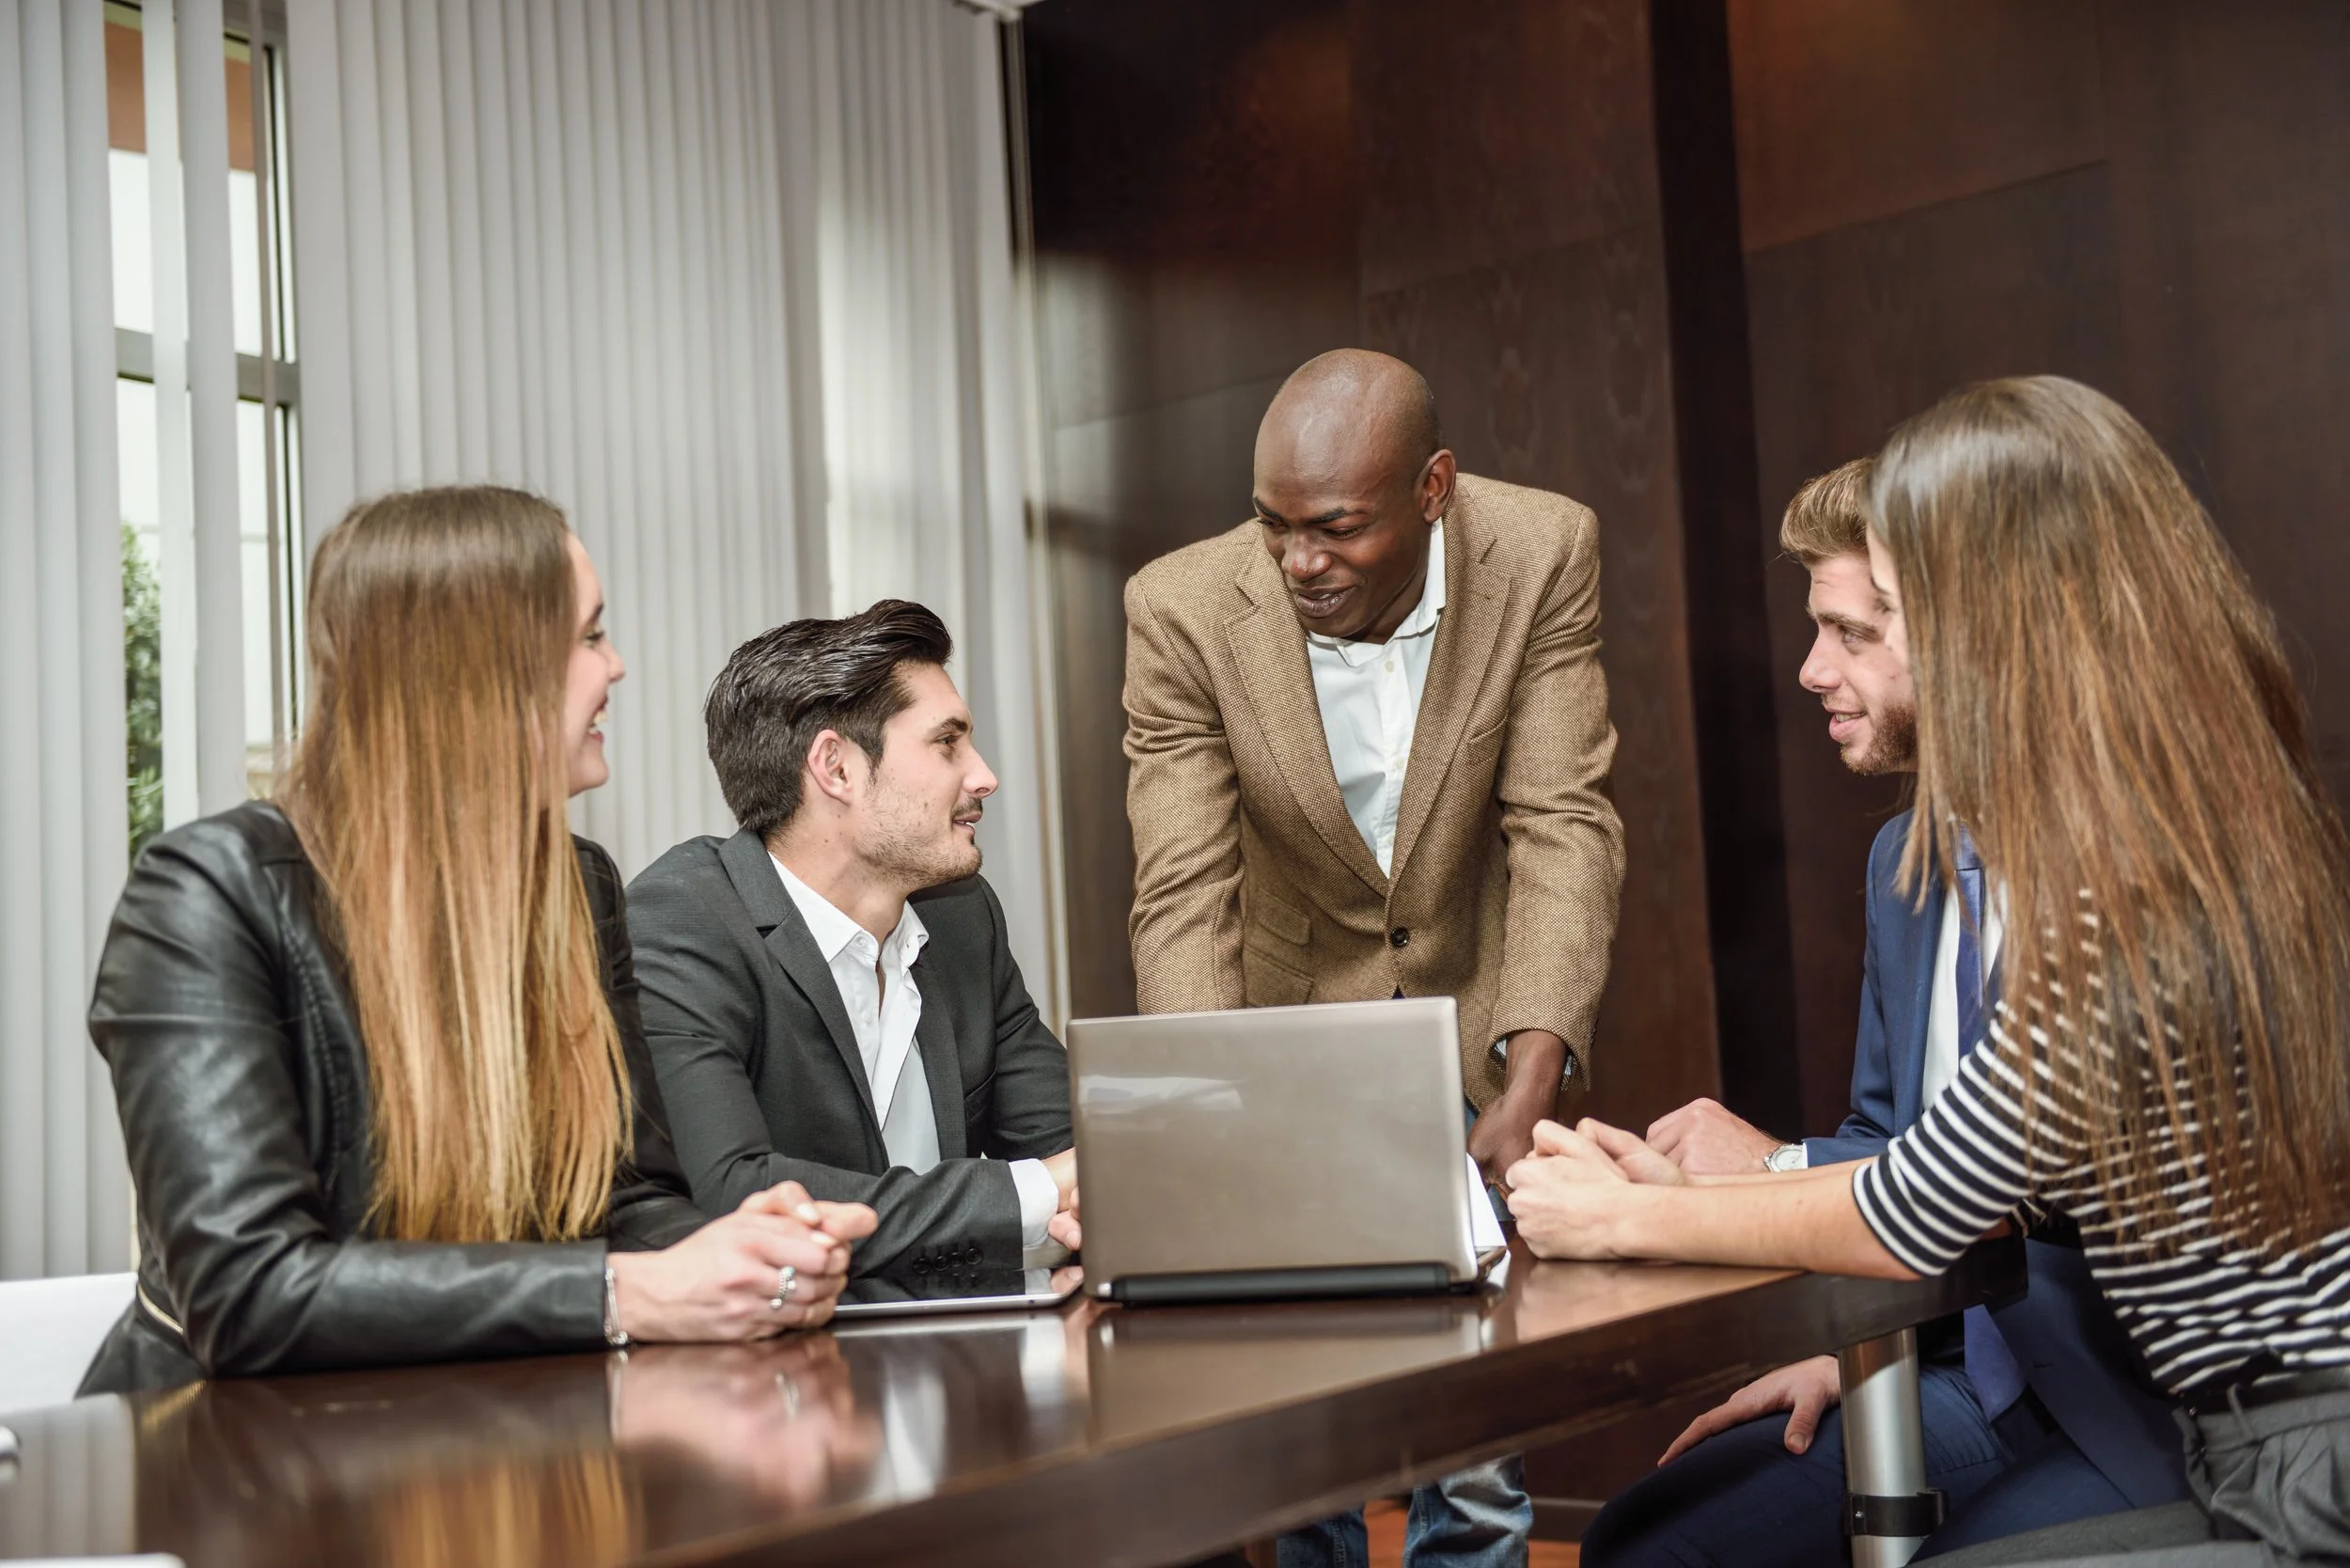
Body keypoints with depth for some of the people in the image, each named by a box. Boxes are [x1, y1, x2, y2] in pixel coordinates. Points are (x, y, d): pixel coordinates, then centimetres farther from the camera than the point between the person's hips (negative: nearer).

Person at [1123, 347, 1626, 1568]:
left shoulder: (1543, 556, -17)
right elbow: (1183, 895, -21)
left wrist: (1531, 1084, -30)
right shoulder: (1183, 611, -19)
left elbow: (1564, 827, -18)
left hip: (1471, 1023, 1)